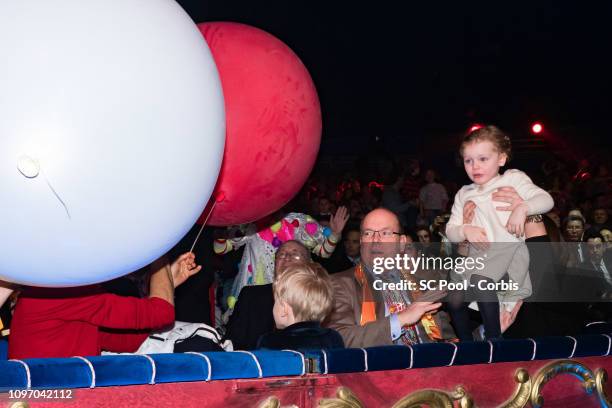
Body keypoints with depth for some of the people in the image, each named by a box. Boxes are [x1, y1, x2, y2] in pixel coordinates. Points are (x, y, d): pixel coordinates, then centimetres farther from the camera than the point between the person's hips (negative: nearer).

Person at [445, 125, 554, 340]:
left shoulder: (513, 179, 4)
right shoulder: (464, 194, 15)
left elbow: (546, 199, -5)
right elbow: (451, 230, 11)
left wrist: (523, 208, -24)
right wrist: (465, 231, -11)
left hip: (509, 249, -6)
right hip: (478, 255, 6)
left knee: (479, 281, -32)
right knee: (455, 301, -2)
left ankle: (494, 338, -20)